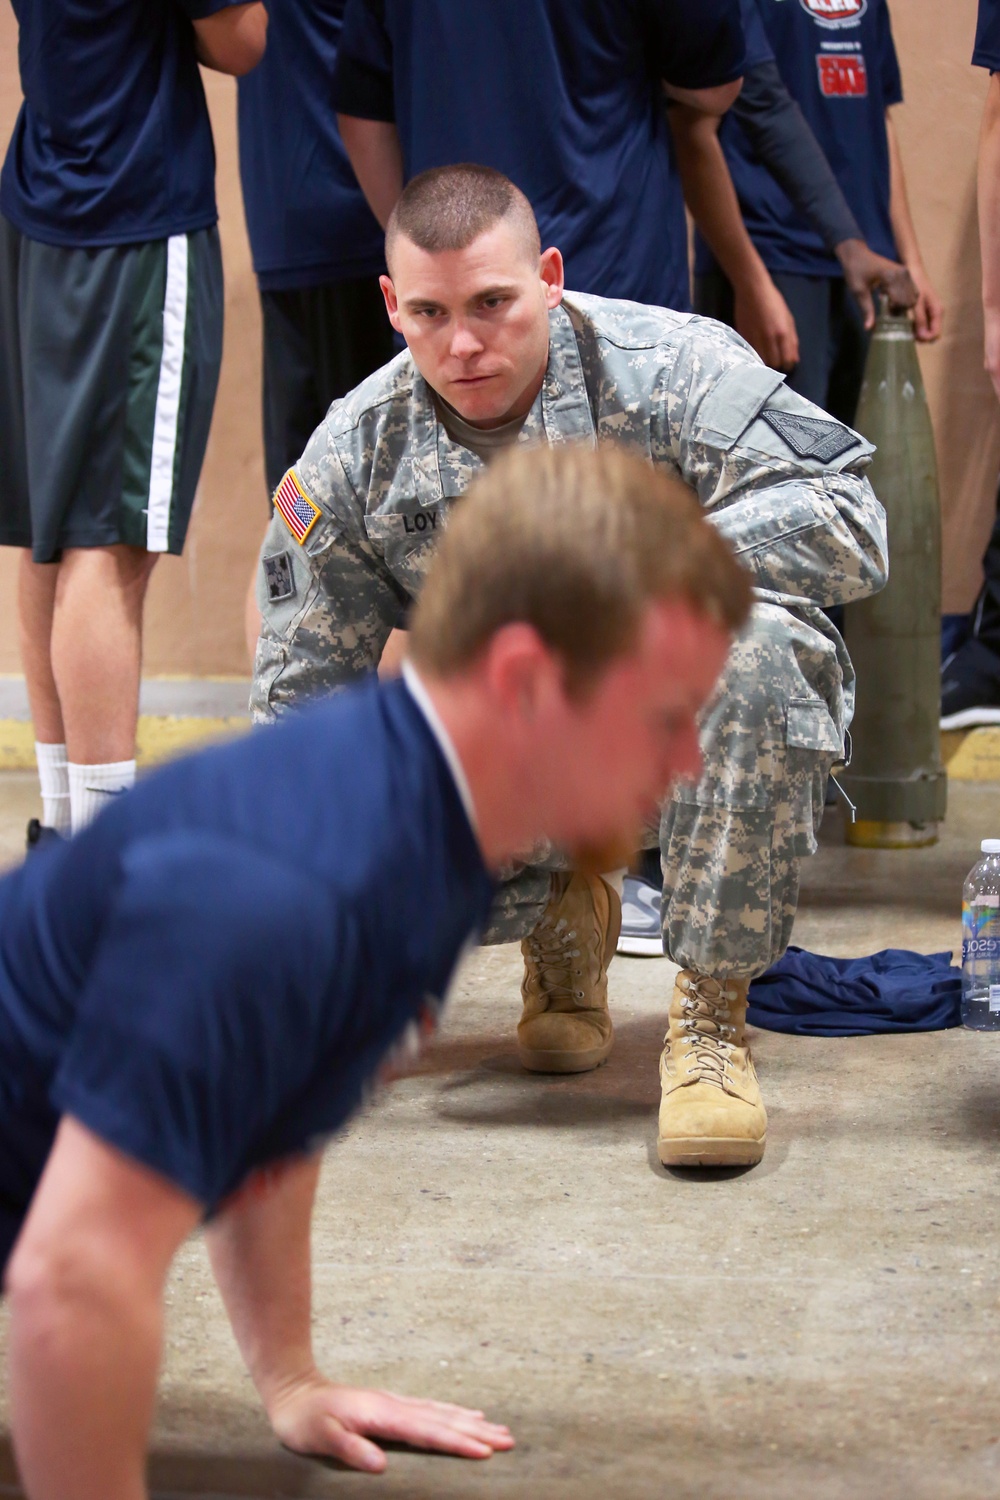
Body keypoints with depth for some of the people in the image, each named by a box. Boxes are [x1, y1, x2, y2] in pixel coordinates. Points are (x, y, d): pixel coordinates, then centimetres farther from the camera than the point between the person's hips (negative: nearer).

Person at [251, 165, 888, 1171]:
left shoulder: (669, 369, -17)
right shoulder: (354, 456, -6)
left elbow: (847, 524, -24)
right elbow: (302, 694, 2)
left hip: (682, 712, -3)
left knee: (752, 639, -38)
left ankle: (712, 1016, -24)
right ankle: (561, 911, 13)